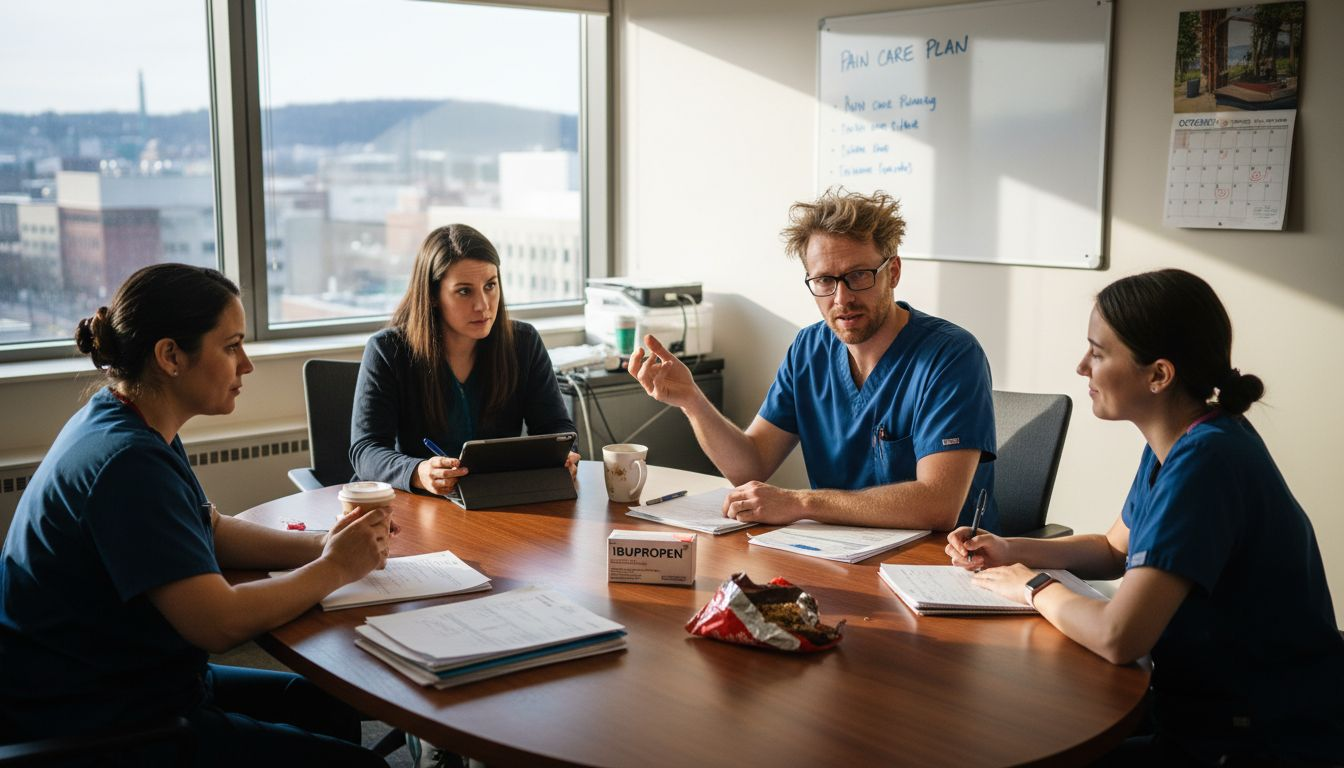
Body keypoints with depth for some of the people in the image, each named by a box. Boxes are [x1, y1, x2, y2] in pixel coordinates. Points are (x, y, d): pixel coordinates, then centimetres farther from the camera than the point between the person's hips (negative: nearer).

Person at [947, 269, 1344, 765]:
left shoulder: (1205, 460, -27)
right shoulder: (1179, 440, 2)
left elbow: (1118, 636, -32)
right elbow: (1116, 550, 19)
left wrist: (1034, 587, -13)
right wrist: (1011, 551, 4)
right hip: (1207, 708, 8)